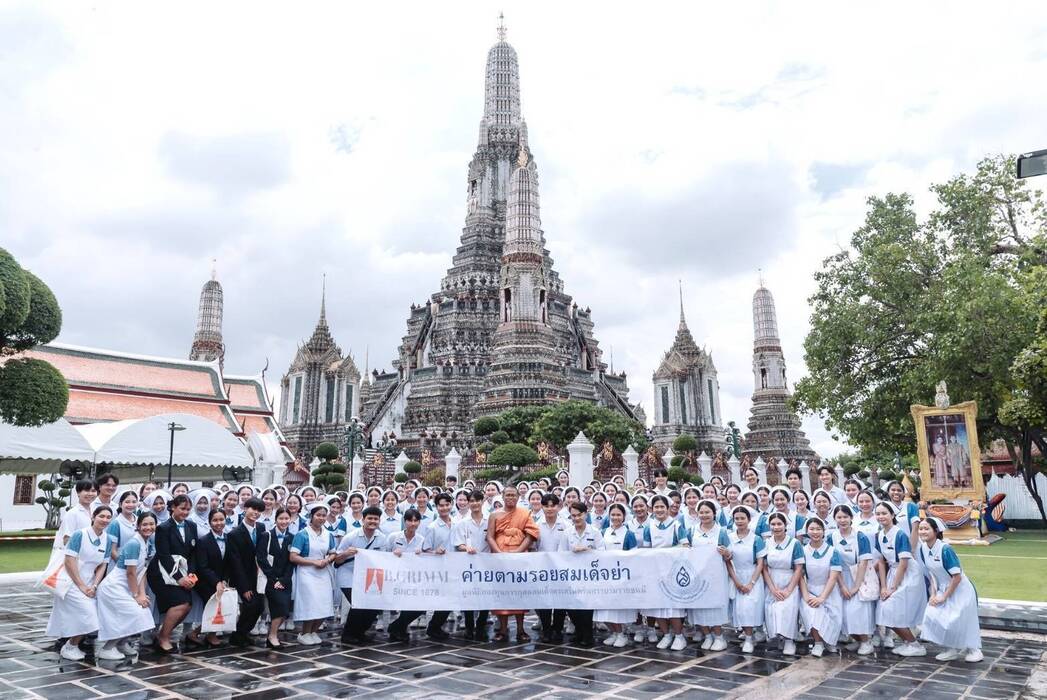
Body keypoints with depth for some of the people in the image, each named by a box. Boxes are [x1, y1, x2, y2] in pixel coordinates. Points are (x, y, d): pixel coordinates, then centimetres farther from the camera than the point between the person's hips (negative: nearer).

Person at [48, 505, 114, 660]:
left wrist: (94, 586, -8)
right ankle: (70, 647, 7)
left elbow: (102, 565, 5)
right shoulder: (79, 535, -15)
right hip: (72, 583, -6)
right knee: (88, 615, -14)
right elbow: (69, 561, -16)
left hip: (89, 584, 6)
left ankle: (71, 645, 26)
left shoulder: (107, 540, 2)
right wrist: (81, 586, -15)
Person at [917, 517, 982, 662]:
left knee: (961, 622, -5)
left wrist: (944, 597, -17)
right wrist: (933, 594, -4)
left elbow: (957, 577, -23)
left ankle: (973, 649, 25)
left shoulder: (945, 549, -25)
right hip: (943, 589, 6)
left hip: (960, 590, -6)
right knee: (931, 615, -6)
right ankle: (953, 649, 14)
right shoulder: (923, 549, -5)